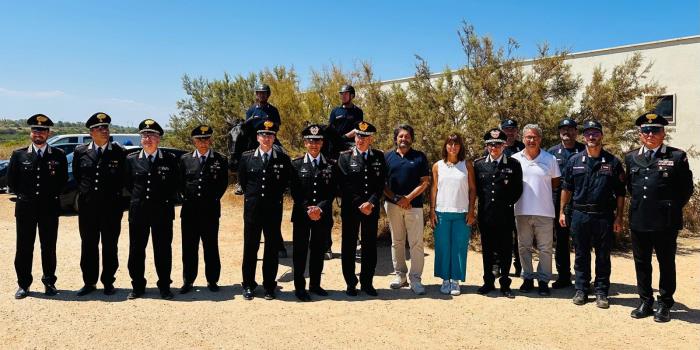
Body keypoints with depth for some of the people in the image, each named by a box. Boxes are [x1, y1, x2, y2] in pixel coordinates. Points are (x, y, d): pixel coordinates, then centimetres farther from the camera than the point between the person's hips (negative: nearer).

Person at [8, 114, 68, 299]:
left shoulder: (58, 155, 2)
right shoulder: (18, 155, 4)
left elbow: (63, 180, 8)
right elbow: (11, 181, 9)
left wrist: (52, 195, 3)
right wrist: (23, 195, 6)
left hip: (50, 208, 0)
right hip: (25, 208, 1)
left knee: (49, 247, 6)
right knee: (24, 247, 5)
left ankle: (49, 282, 19)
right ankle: (23, 284, 16)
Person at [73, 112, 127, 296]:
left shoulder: (120, 153, -4)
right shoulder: (80, 151, 3)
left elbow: (125, 178, 5)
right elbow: (76, 176, 16)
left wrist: (114, 194, 3)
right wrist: (85, 192, 13)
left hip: (112, 207, -2)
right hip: (87, 207, 2)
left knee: (110, 246, 6)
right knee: (88, 245, 10)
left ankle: (108, 282, 19)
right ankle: (89, 282, 22)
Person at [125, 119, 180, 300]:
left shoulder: (170, 159, -1)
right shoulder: (131, 159, 4)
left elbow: (176, 183, 7)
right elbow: (128, 183, 15)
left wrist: (168, 200, 3)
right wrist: (139, 197, 10)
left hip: (163, 212, -2)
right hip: (138, 211, 2)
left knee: (163, 249, 5)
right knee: (136, 250, 7)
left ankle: (164, 286, 16)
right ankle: (138, 286, 21)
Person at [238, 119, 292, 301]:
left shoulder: (283, 159, -1)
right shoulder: (246, 157, 1)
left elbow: (286, 181, 12)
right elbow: (242, 179, 14)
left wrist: (276, 195, 9)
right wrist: (251, 195, 12)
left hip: (273, 209, 0)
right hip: (252, 209, 1)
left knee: (272, 248, 5)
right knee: (250, 248, 6)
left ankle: (269, 286, 16)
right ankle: (248, 285, 18)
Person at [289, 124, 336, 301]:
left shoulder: (330, 165, 4)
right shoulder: (296, 164, 2)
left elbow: (332, 192, -1)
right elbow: (295, 192, -3)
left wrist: (320, 208, -14)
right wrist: (307, 210, -13)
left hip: (323, 215, 1)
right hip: (301, 215, -1)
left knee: (318, 251, 10)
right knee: (300, 252, 3)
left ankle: (315, 284, 23)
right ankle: (299, 287, 13)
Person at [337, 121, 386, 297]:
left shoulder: (379, 157, 6)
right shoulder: (345, 156, -2)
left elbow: (381, 183, 1)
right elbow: (344, 185, -7)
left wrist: (371, 202, -12)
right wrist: (359, 204, -12)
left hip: (372, 208, 2)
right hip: (350, 208, -2)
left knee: (370, 245, 7)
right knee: (349, 245, 4)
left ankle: (367, 282, 20)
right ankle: (351, 283, 16)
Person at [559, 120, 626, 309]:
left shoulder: (613, 162, 1)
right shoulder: (574, 161, 5)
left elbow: (620, 193, 2)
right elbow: (566, 188, 10)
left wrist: (618, 217, -2)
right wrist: (562, 211, 6)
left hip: (604, 216, -1)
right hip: (579, 215, 1)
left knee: (603, 256, 7)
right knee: (581, 255, 9)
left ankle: (601, 293, 17)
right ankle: (581, 291, 19)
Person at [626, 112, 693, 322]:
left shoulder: (677, 156, -1)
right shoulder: (631, 158, 9)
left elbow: (686, 188, 2)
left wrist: (672, 209, 1)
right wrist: (637, 205, 10)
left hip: (666, 222, -3)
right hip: (638, 220, 3)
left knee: (666, 263, 7)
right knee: (641, 263, 10)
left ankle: (665, 305, 19)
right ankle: (645, 303, 22)